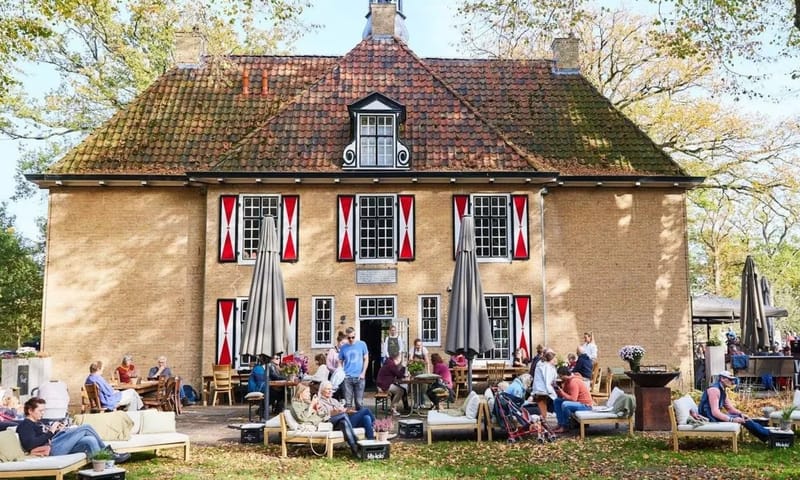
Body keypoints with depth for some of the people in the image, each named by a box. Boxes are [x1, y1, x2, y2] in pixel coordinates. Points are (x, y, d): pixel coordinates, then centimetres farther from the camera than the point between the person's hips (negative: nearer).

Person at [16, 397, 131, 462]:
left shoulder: (38, 422, 28)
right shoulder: (25, 425, -1)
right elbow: (31, 445, -18)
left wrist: (58, 430, 9)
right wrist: (51, 432, -16)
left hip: (58, 445, 9)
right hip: (50, 448, -9)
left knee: (90, 440, -14)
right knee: (85, 428, -16)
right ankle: (108, 452, -5)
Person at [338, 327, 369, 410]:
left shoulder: (362, 344, 2)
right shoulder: (343, 347, 4)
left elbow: (366, 359, 7)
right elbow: (340, 362, 10)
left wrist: (363, 373, -2)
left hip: (359, 377, 0)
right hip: (347, 378, 0)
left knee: (359, 401, 5)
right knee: (347, 402, 2)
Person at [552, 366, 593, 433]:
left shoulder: (574, 382, -23)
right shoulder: (567, 381, 7)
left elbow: (573, 399, -29)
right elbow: (564, 395, 11)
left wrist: (561, 392, -25)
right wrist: (558, 391, -7)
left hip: (585, 405, -10)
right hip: (576, 402, 10)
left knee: (565, 405, -32)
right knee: (557, 401, 7)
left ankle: (565, 427, -14)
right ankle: (560, 424, 1)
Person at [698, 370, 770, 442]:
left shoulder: (722, 390, 13)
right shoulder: (714, 389, -19)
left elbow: (730, 408, 13)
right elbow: (715, 412, -26)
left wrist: (741, 414, -6)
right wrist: (732, 420, -32)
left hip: (716, 416, 10)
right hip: (710, 418, -10)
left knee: (743, 418, 3)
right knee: (744, 419, -11)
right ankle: (768, 435, -2)